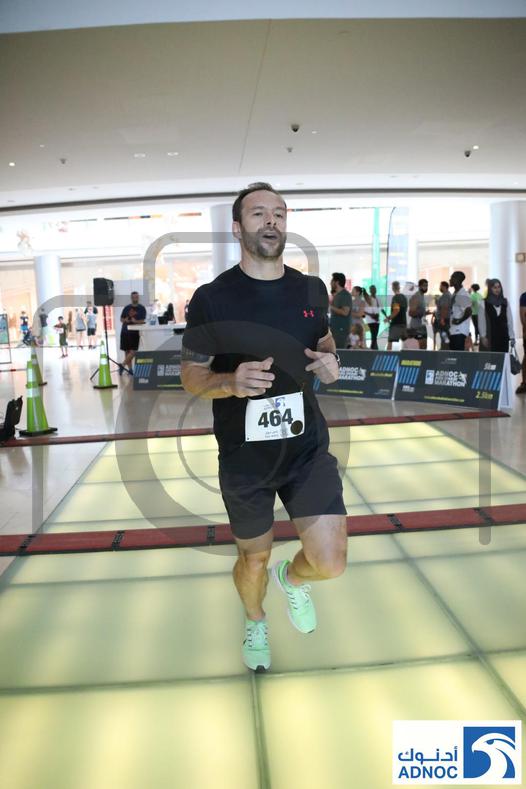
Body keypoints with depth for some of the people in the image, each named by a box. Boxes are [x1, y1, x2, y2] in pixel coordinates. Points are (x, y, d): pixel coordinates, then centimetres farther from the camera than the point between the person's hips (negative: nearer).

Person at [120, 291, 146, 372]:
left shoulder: (142, 308, 3)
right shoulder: (127, 308, 10)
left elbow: (143, 320, -5)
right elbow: (121, 319, 13)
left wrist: (136, 321, -23)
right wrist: (125, 320, -9)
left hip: (135, 332, -2)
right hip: (125, 332, 2)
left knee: (133, 352, -12)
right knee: (127, 351, 4)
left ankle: (122, 365, -4)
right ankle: (129, 368, 11)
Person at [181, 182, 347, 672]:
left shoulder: (312, 290, 0)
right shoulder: (211, 298, -11)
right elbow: (190, 376, -5)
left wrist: (329, 362, -7)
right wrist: (231, 382, -26)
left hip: (307, 448, 2)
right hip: (243, 458, -2)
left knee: (330, 563, -6)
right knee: (254, 559, 18)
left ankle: (293, 579, 33)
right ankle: (255, 622, 53)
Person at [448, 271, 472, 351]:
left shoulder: (463, 294, -15)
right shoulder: (455, 293, 15)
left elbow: (468, 311, -24)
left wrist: (459, 321, -14)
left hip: (460, 331, -10)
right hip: (453, 330, 10)